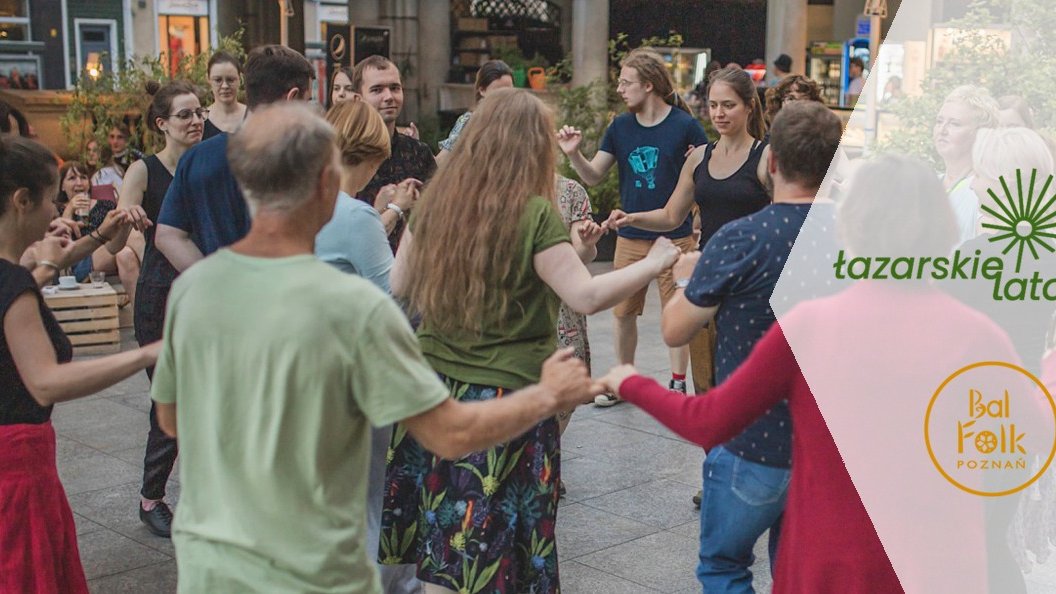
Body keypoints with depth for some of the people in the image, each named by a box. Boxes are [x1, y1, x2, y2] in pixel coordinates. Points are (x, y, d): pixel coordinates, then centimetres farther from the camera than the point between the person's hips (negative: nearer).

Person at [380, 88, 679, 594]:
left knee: (440, 537, 16)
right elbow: (587, 296, -18)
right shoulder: (534, 213, -14)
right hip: (508, 394, -5)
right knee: (490, 548, 9)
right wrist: (655, 262, -6)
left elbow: (399, 286, 9)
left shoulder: (435, 201, 2)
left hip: (434, 383, 5)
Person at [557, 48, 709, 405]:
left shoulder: (684, 125, -8)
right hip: (630, 237, 4)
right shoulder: (620, 127, 4)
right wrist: (574, 154, -13)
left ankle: (678, 383, 17)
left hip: (674, 236, -4)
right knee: (623, 311, 12)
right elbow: (593, 177, 4)